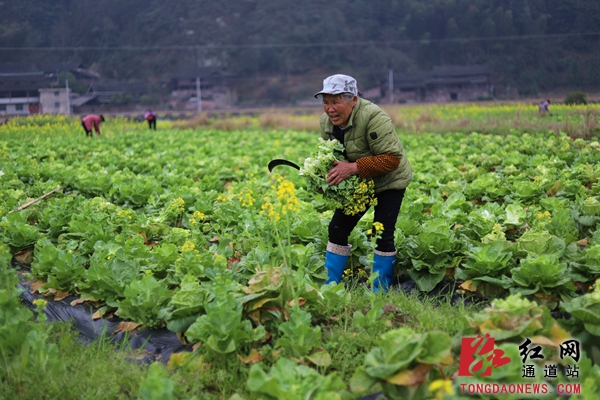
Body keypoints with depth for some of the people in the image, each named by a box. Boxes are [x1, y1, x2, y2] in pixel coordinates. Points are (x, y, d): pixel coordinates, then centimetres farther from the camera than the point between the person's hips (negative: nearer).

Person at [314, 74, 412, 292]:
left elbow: (391, 159, -32)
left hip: (388, 182, -6)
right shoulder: (326, 121, -7)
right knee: (337, 229, 1)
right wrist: (326, 173, -13)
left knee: (382, 234, -10)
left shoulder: (373, 117, -31)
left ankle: (380, 292, 7)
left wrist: (353, 168, -39)